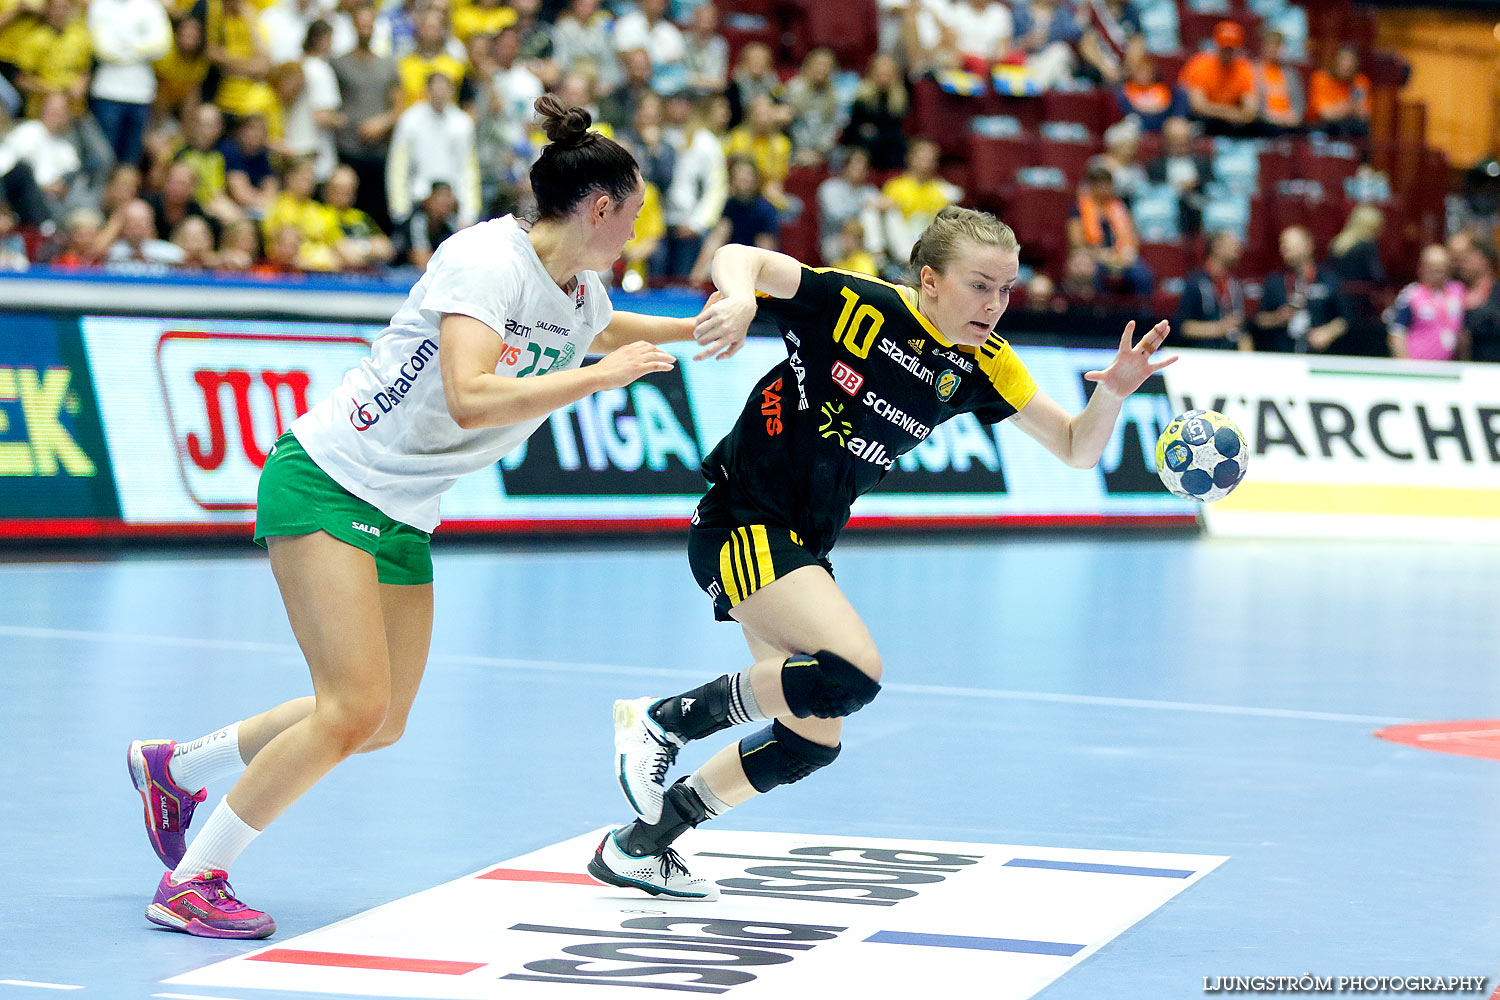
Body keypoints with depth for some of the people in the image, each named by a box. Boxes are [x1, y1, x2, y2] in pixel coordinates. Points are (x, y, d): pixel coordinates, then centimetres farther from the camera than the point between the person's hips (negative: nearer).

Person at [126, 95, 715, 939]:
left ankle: (175, 767, 29)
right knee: (354, 709, -18)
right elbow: (470, 398, -35)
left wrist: (686, 330, 28)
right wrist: (604, 374, -29)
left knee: (383, 724, 9)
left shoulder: (581, 293, 6)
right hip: (326, 480, -9)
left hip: (402, 518, 9)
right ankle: (192, 882, -5)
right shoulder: (487, 260, -21)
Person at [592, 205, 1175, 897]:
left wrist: (1113, 392, -16)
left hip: (805, 546, 8)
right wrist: (740, 297, -36)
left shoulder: (983, 366, 0)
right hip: (741, 521, -8)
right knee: (854, 672, -27)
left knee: (814, 740, 9)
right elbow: (738, 258, -13)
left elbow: (1078, 450, 4)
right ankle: (660, 720, -9)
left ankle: (638, 847, 24)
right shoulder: (855, 305, -17)